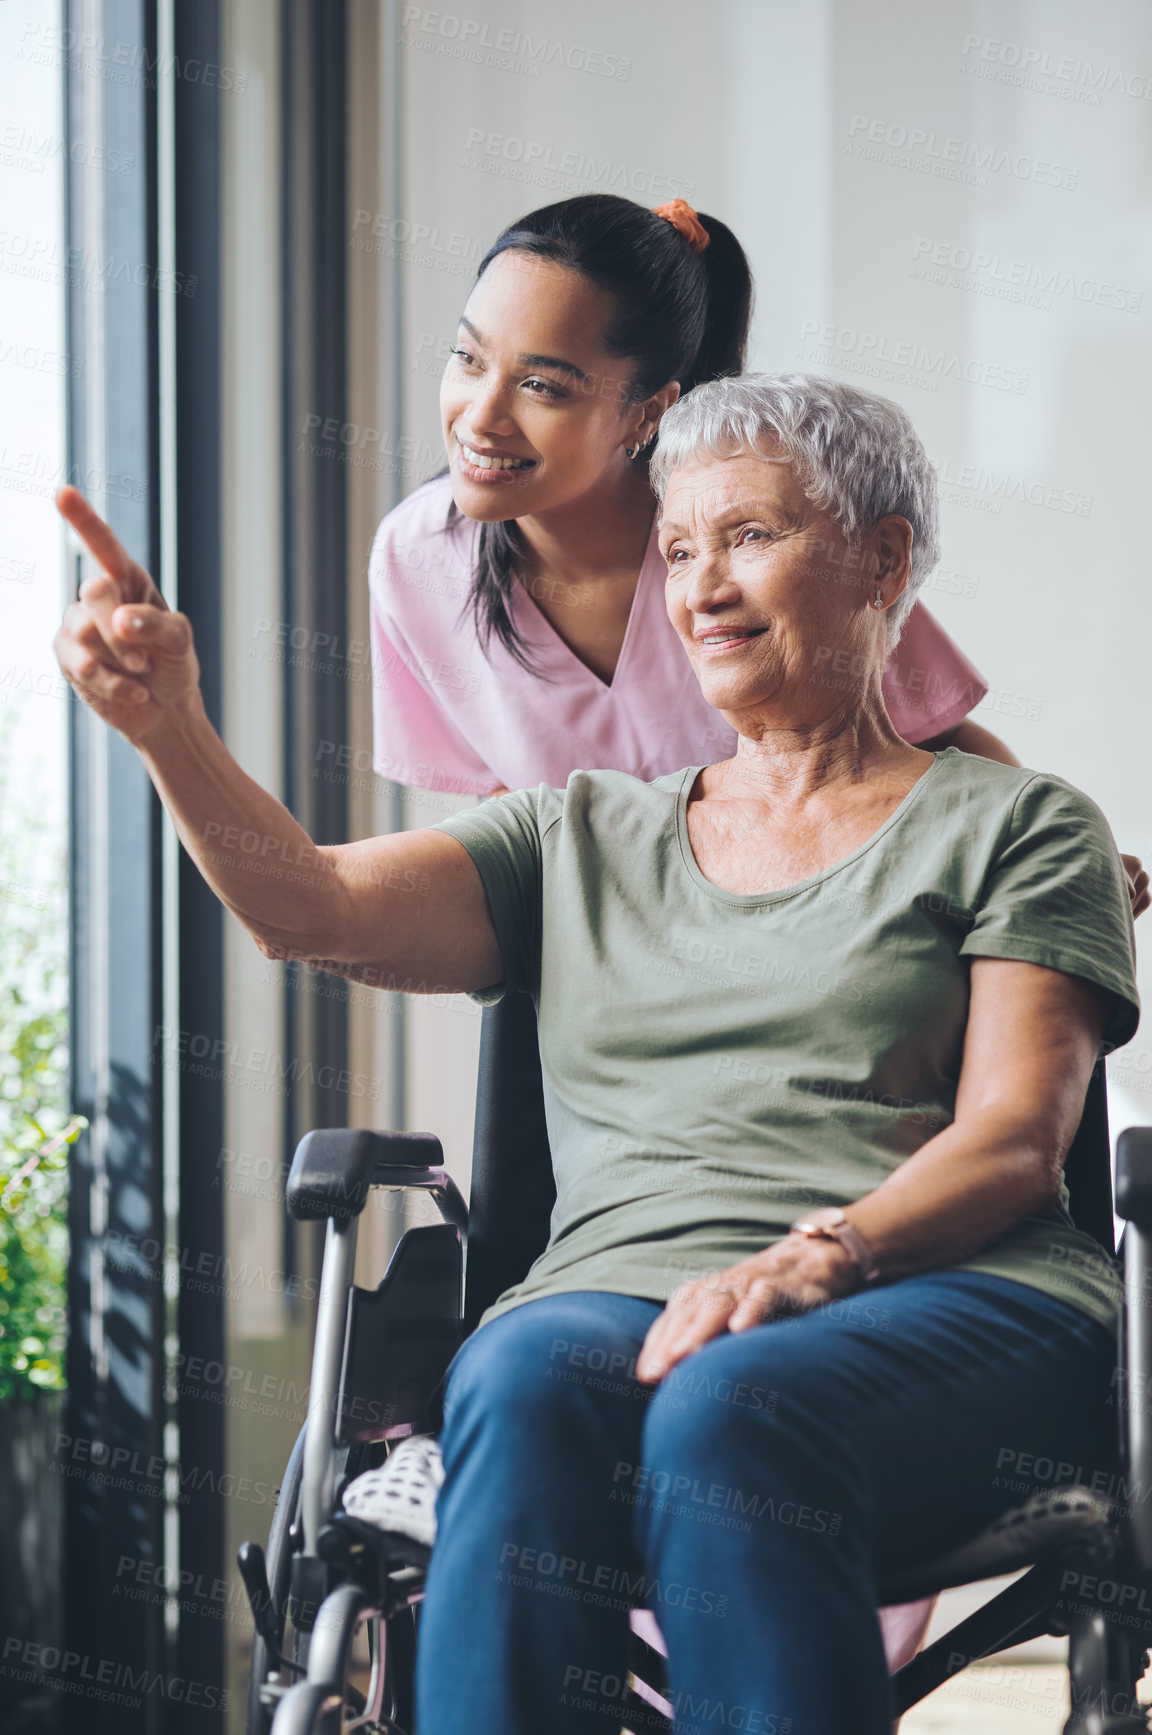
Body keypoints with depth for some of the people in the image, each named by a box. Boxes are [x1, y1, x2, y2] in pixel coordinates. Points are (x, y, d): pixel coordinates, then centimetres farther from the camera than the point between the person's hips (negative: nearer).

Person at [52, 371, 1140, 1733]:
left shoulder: (1015, 827, 18)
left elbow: (1013, 1141, 4)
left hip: (942, 1295, -2)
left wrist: (815, 1261, -16)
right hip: (620, 1288, 3)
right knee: (526, 1389, -35)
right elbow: (310, 906, 12)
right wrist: (169, 727, -7)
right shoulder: (581, 840, 28)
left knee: (730, 1408, -38)